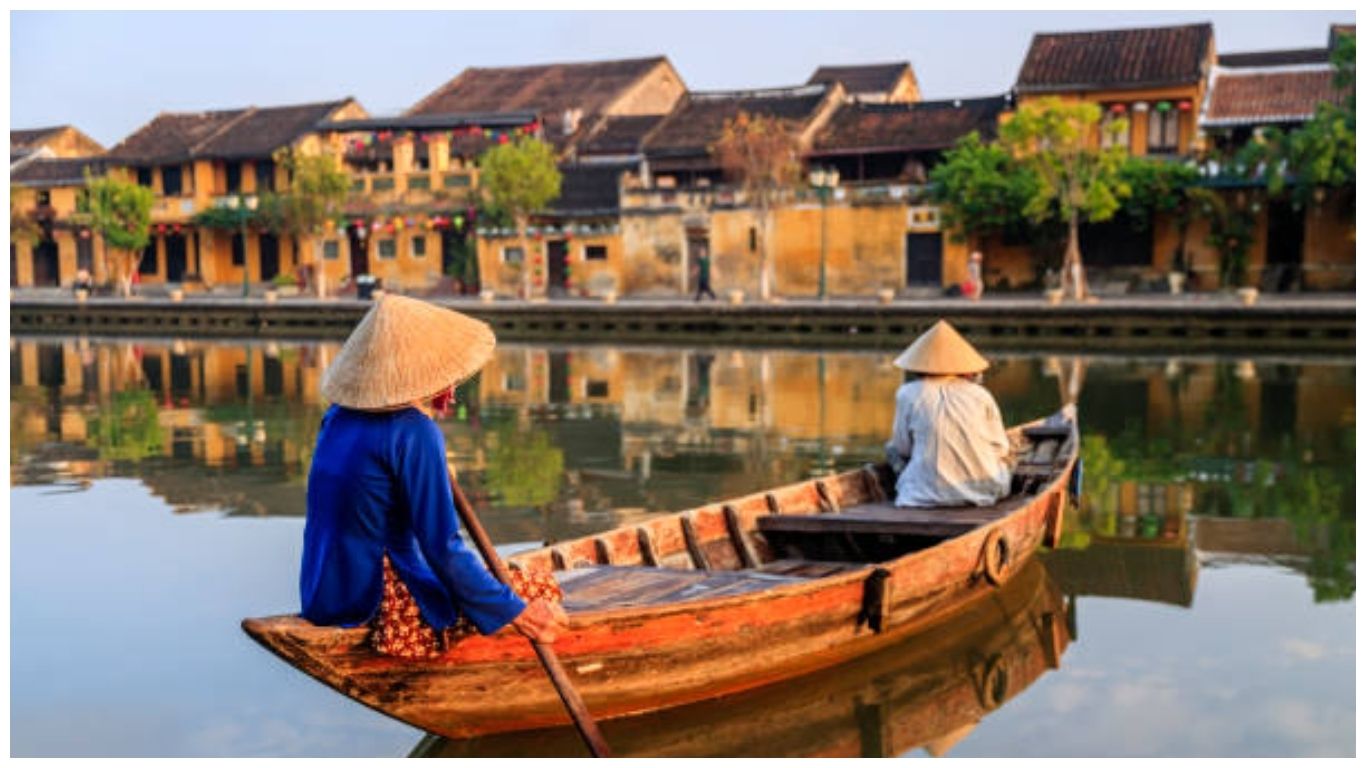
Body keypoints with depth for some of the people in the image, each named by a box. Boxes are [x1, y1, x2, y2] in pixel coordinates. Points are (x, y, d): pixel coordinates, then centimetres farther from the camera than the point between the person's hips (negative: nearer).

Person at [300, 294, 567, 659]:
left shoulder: (340, 416, 6)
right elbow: (443, 548, -20)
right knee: (543, 588, -3)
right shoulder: (414, 432, -19)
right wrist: (516, 612, -13)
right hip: (381, 604, -8)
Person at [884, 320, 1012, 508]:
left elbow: (902, 448, 6)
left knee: (892, 451, 24)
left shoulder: (909, 394, 0)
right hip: (986, 491, 2)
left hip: (929, 494, -2)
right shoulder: (980, 394, 3)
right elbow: (1002, 449, 5)